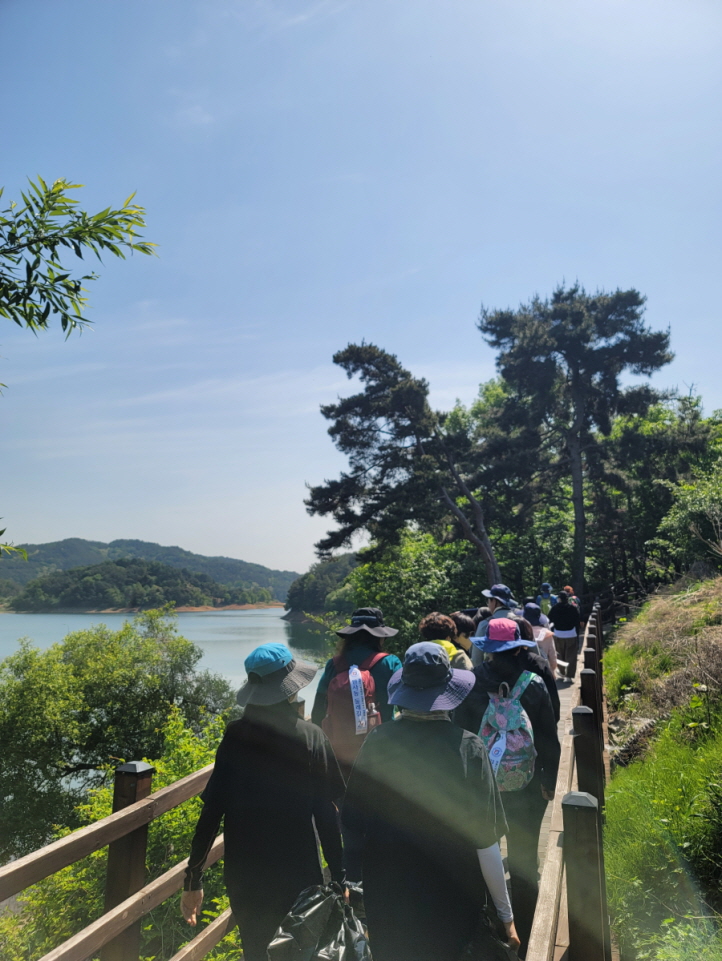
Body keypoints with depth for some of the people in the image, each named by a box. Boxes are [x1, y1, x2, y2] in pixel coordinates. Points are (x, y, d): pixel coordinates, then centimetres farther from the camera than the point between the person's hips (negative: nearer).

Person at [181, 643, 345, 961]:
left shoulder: (235, 736, -10)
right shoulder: (312, 738, -13)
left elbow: (211, 813, -10)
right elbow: (326, 814, -11)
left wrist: (193, 880, -2)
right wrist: (338, 878, -2)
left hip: (244, 876, 2)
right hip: (299, 876, -2)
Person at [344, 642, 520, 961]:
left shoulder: (378, 741, -16)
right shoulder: (468, 749, -22)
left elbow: (355, 820, -7)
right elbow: (486, 843, -17)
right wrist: (506, 915, -5)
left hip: (387, 897, 2)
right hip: (451, 899, -1)